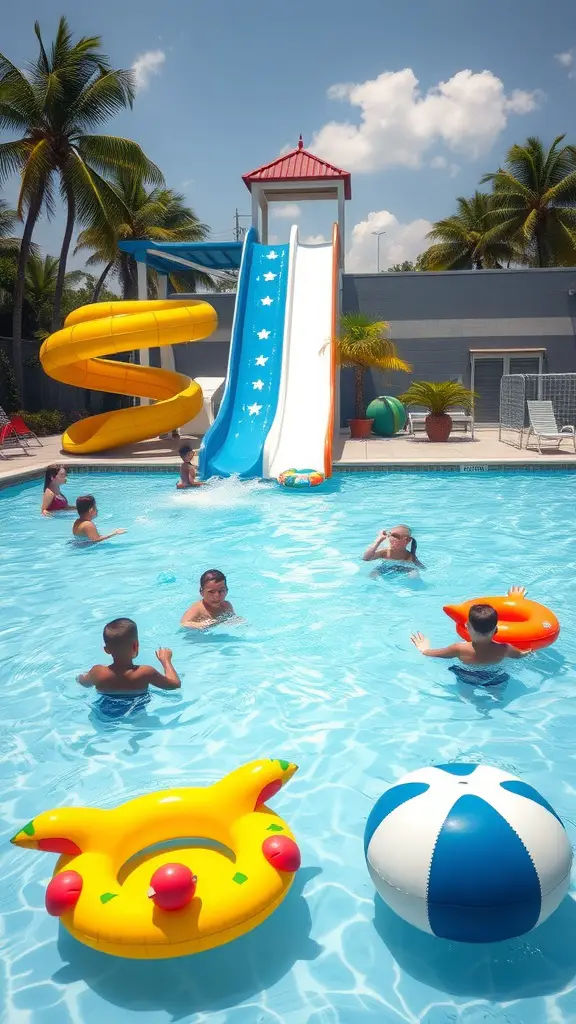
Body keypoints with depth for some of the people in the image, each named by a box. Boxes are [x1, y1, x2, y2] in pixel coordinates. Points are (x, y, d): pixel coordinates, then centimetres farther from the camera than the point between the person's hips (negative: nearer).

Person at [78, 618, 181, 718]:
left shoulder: (98, 672, -27)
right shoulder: (145, 673, -33)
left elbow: (83, 682, -2)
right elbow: (175, 684, -18)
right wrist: (166, 660, -5)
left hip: (105, 715, 2)